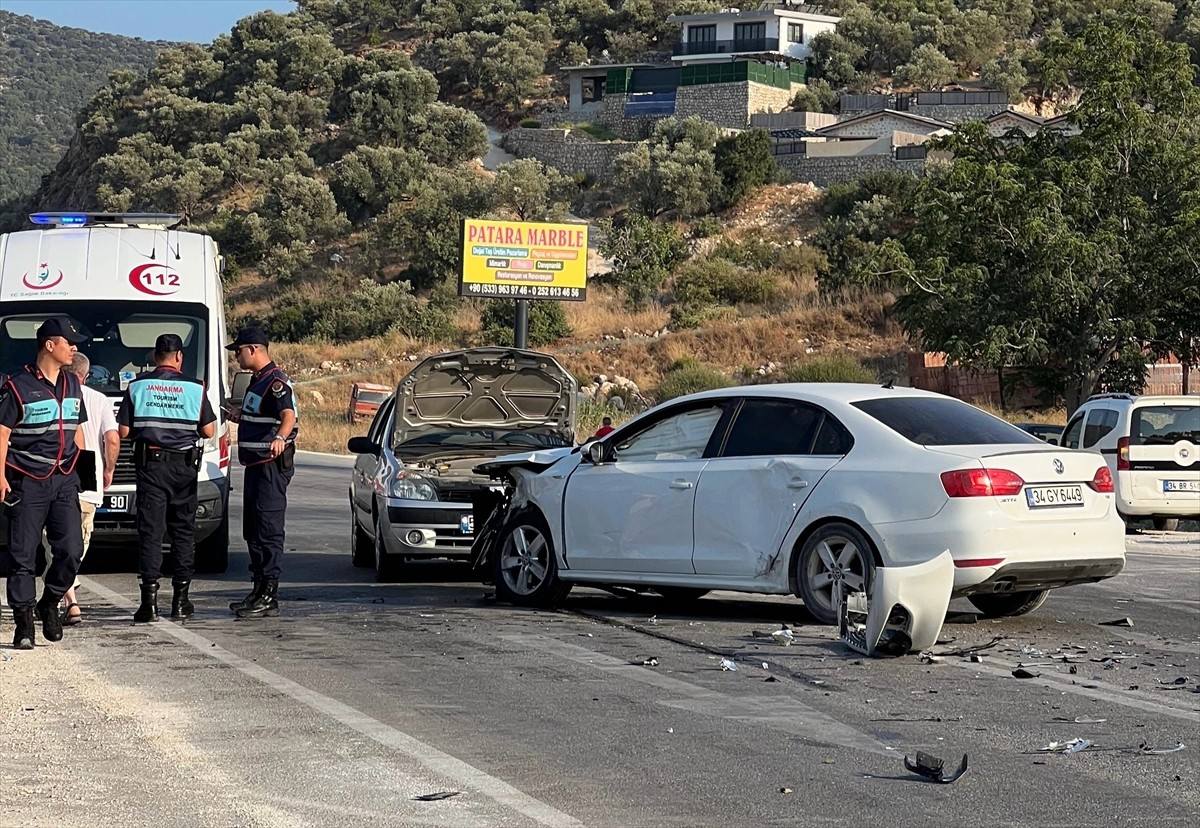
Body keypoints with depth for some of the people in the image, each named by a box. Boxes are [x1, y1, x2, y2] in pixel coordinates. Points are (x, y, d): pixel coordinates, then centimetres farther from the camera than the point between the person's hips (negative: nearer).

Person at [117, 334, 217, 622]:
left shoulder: (136, 387, 0)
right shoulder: (195, 388, -2)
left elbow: (123, 431, -1)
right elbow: (209, 431, 0)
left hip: (150, 465, 0)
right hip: (184, 467, 0)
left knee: (150, 531, -1)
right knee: (183, 531, 11)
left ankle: (149, 602, -9)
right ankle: (181, 600, 13)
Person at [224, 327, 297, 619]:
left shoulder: (276, 381, -15)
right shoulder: (258, 380, 18)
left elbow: (289, 416, -31)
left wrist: (280, 437, -49)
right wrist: (240, 417, 34)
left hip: (272, 465, -11)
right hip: (256, 464, 11)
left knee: (268, 531, -10)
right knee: (252, 531, 14)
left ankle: (269, 596, -9)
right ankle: (259, 590, 20)